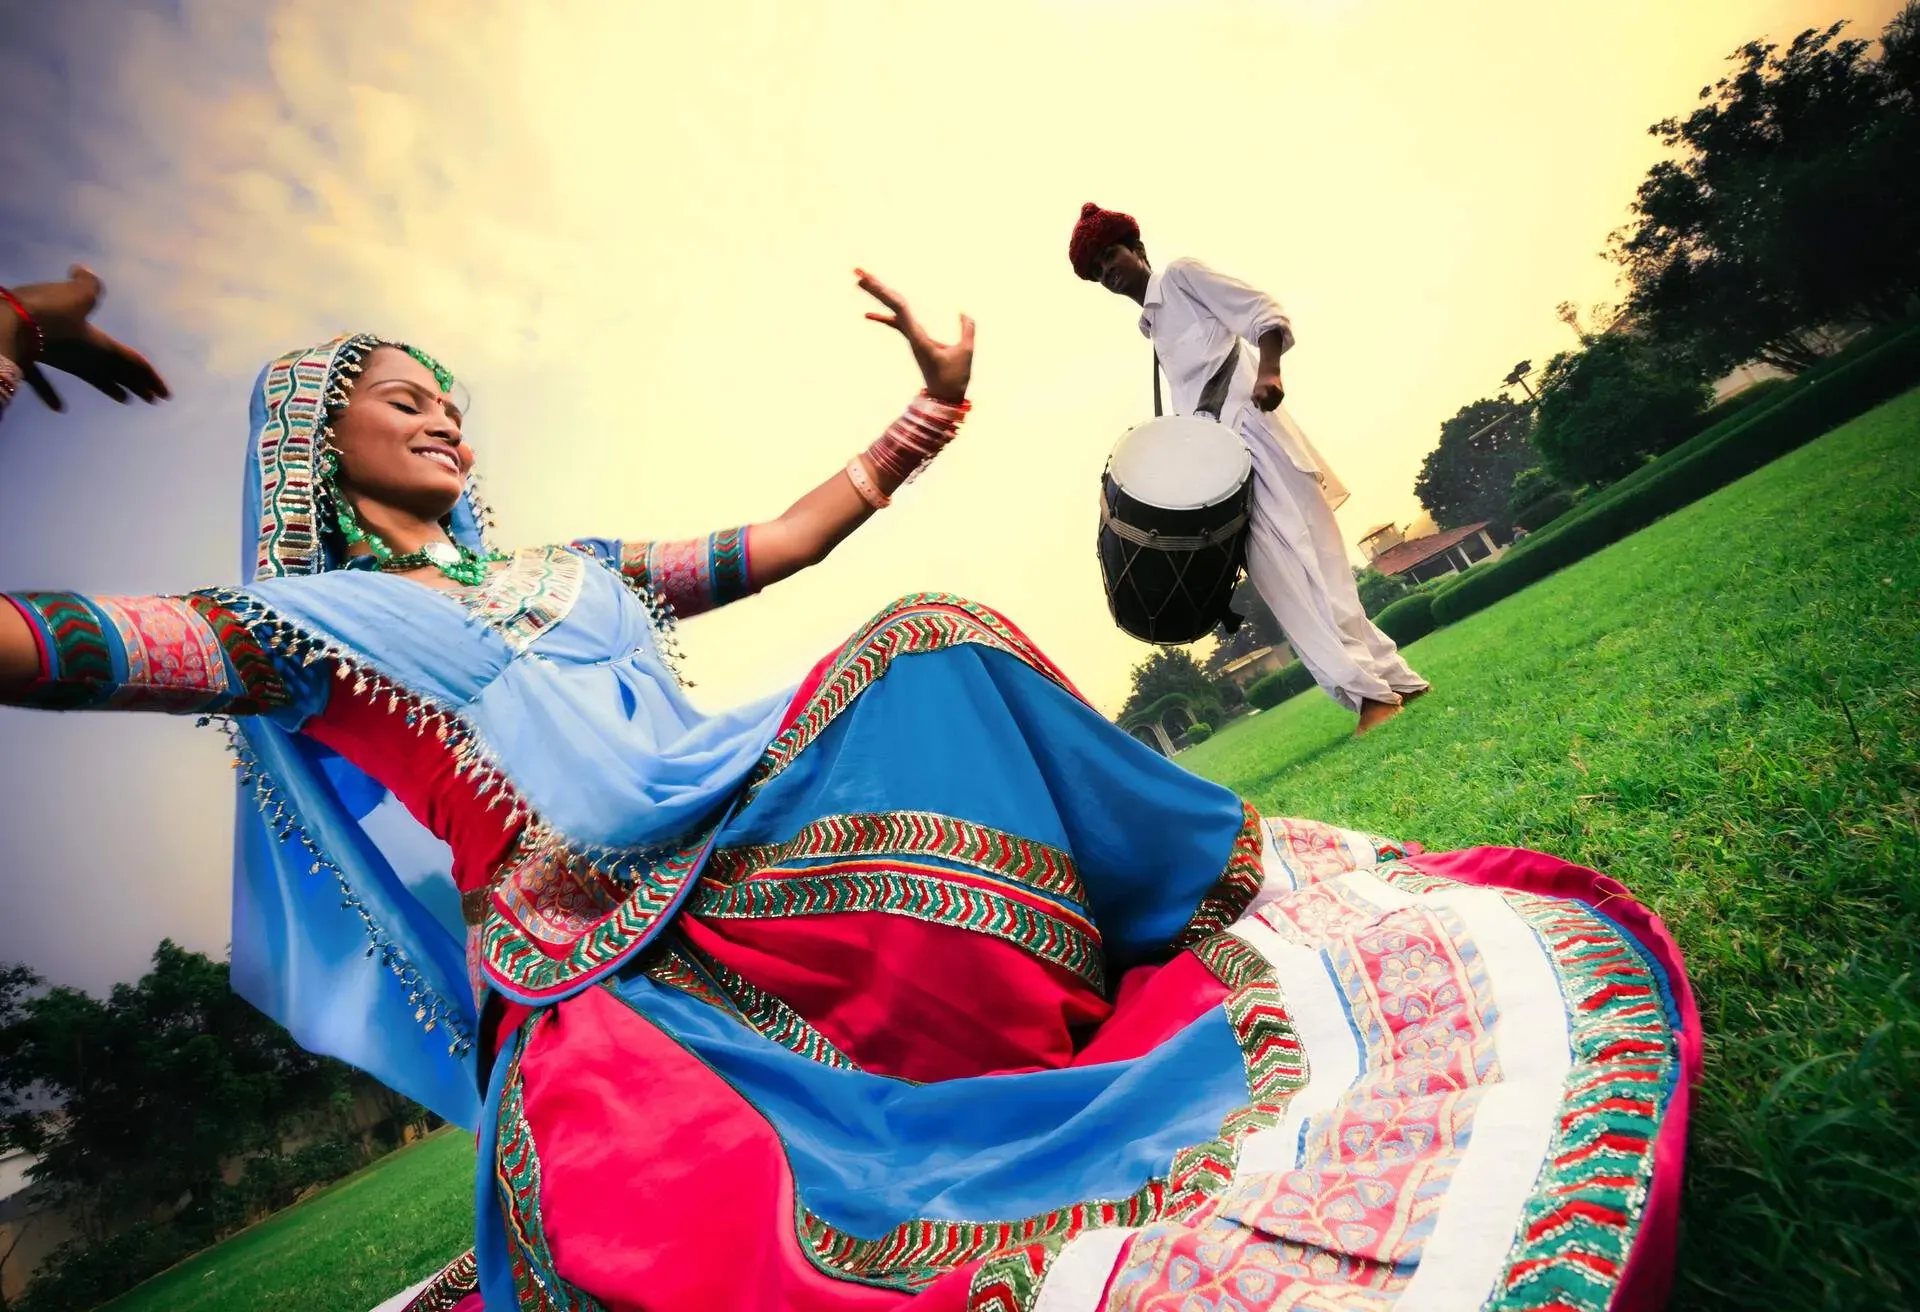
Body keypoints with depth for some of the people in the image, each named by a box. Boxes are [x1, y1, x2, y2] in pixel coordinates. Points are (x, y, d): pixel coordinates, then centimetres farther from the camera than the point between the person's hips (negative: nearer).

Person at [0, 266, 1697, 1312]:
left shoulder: (579, 574, 22)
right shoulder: (302, 623, 9)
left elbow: (788, 537, 23)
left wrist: (933, 410, 23)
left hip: (744, 859, 5)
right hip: (598, 975, -4)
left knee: (924, 648, -15)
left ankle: (1215, 898, -7)